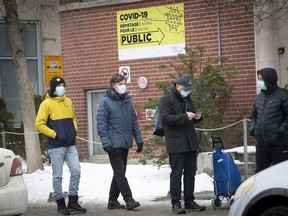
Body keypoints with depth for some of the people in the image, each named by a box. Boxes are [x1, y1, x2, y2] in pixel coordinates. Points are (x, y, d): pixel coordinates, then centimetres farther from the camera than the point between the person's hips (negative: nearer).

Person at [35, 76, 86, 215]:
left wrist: (74, 130, 8)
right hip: (56, 146, -5)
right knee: (58, 176, 2)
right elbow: (39, 124, -9)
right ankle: (60, 204, 12)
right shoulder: (47, 104, -6)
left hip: (70, 145, 5)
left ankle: (73, 202, 9)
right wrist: (55, 134, -13)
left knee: (76, 171, -1)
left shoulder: (68, 102, 11)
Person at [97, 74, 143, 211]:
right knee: (120, 172, -9)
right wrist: (106, 142, -18)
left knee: (119, 173, 10)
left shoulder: (127, 100, 12)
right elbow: (101, 124, -10)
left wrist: (139, 139, 11)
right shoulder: (106, 102, -6)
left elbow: (134, 121, 17)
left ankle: (113, 200, 19)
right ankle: (129, 200, -7)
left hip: (125, 143, 7)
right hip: (114, 143, -7)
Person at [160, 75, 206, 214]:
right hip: (176, 144, -7)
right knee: (176, 174, -3)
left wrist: (197, 117, 2)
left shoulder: (187, 98, 16)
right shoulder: (167, 99, -6)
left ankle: (189, 201, 19)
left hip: (190, 143, 7)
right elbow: (165, 118, -19)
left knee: (190, 174, 11)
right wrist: (184, 117, -23)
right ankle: (175, 203, 3)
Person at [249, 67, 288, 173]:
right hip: (261, 144, 6)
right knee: (260, 172, 11)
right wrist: (252, 127, 6)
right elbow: (253, 115, 23)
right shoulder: (258, 97, 10)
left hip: (279, 145, -6)